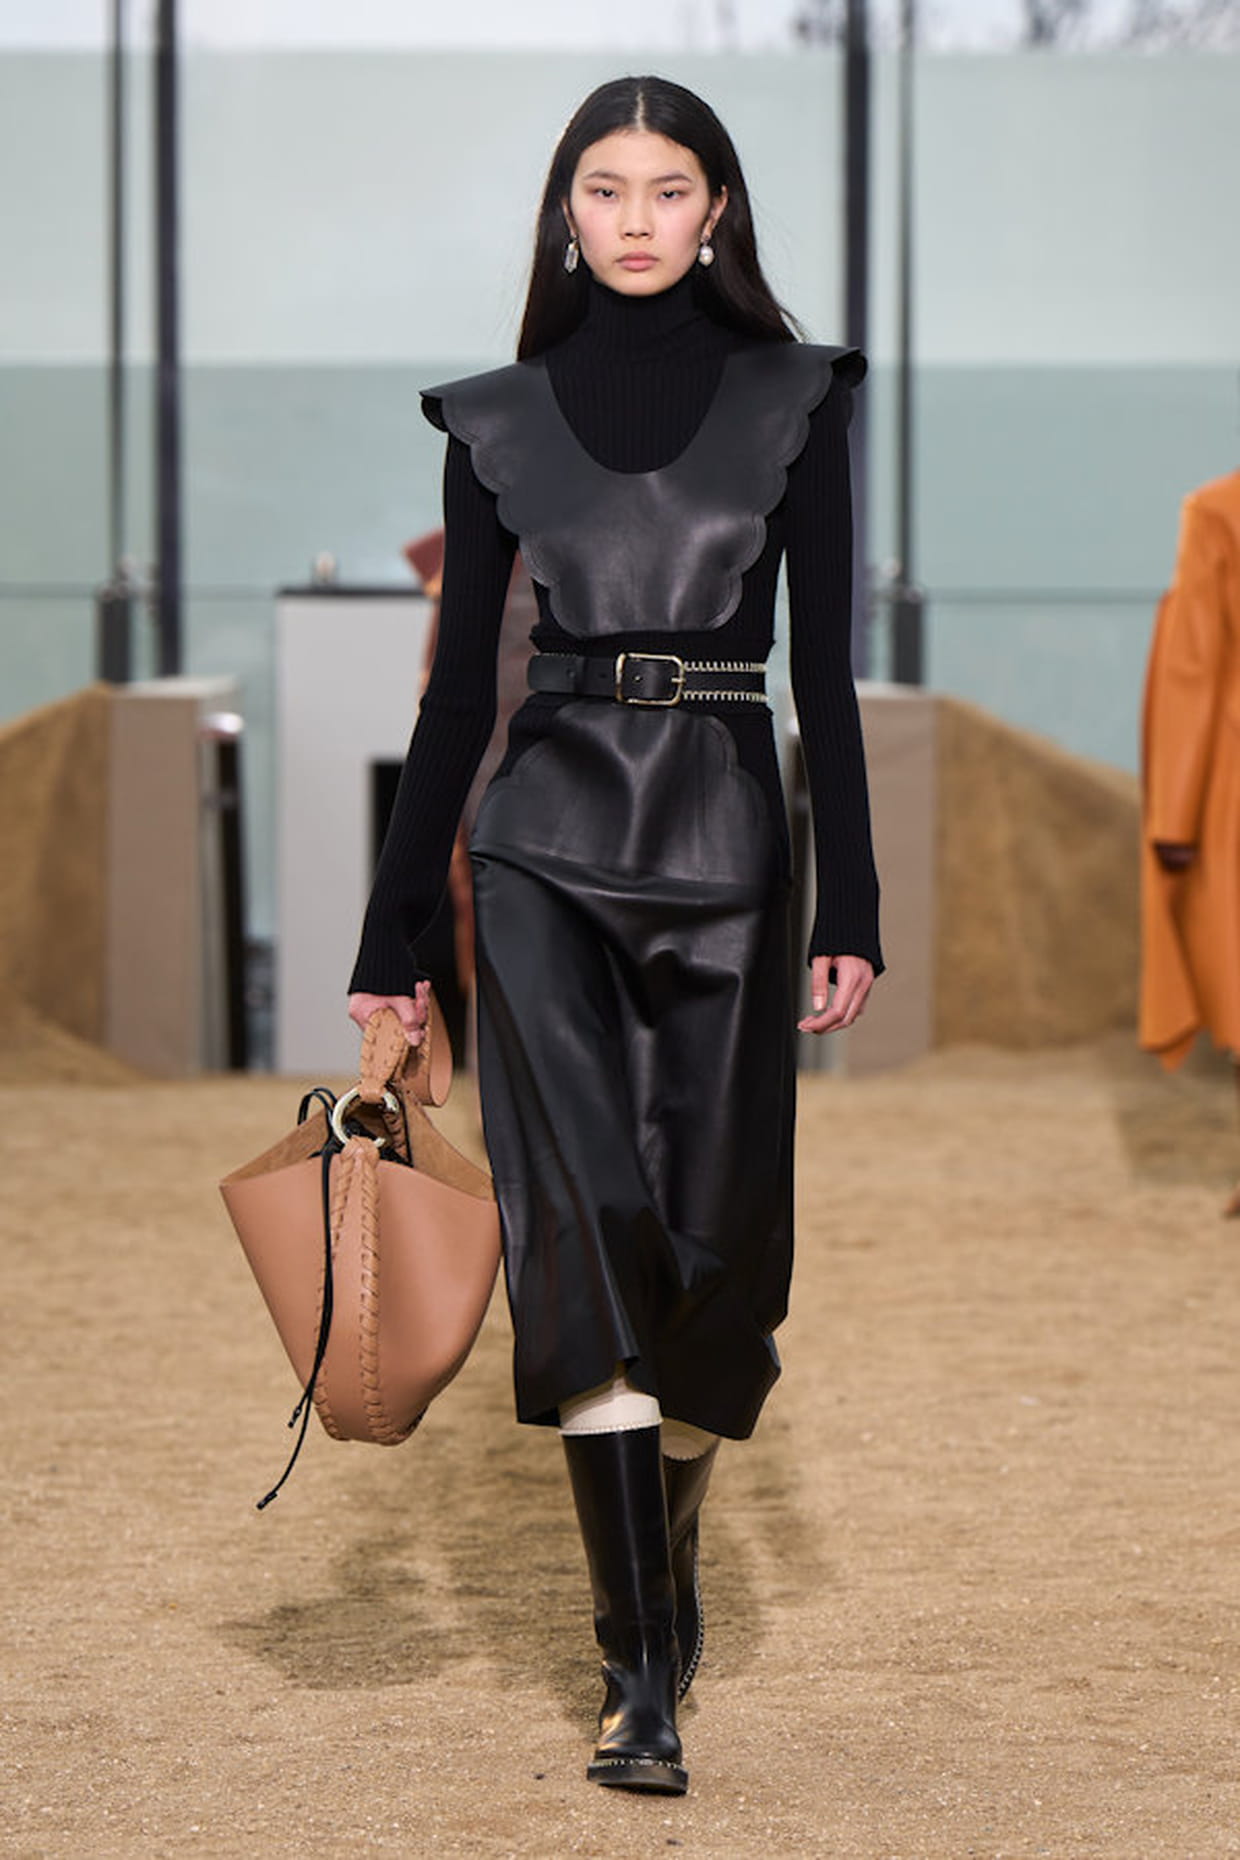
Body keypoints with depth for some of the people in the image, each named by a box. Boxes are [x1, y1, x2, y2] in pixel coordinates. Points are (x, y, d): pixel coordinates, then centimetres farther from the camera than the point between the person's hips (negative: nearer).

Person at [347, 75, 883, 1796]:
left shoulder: (790, 402, 5)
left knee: (714, 1245, 3)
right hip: (546, 853, -1)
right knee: (591, 1222, -16)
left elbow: (827, 668, 1)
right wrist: (391, 936, 8)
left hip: (724, 846, 1)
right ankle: (644, 1672, -15)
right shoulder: (500, 418, 7)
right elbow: (461, 681, 9)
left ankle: (660, 1553, 31)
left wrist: (852, 913, -6)